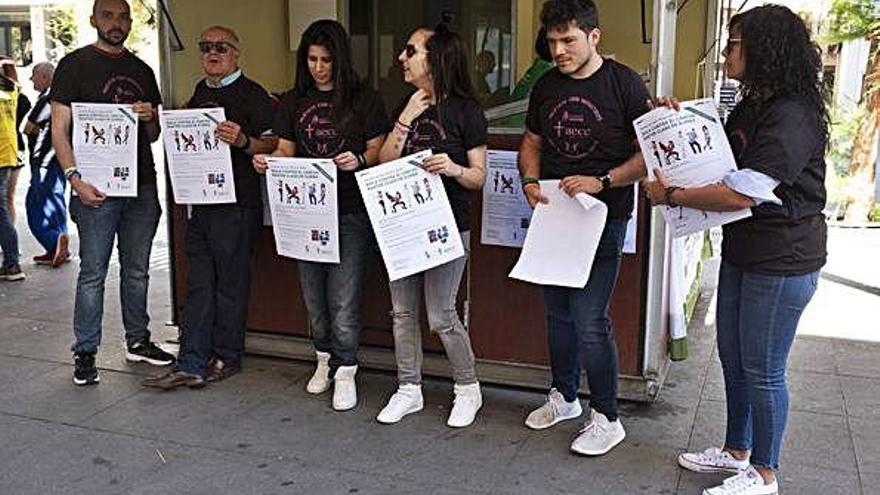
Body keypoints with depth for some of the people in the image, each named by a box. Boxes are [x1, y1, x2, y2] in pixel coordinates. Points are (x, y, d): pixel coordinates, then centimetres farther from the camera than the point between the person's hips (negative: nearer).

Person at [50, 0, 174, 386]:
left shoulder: (142, 71, 15)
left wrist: (150, 117, -3)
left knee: (137, 270, 13)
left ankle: (138, 340, 25)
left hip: (142, 186, 5)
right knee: (93, 273, -1)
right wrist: (75, 178, -16)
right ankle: (85, 353, 9)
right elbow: (59, 129, -4)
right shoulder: (75, 65, 1)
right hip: (97, 187, -5)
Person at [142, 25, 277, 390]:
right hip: (199, 201, 7)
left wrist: (242, 141, -26)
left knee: (231, 283, 3)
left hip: (237, 204, -7)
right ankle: (191, 364, 8)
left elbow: (273, 142, -9)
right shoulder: (200, 93, 18)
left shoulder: (252, 94, -3)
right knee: (198, 285, 6)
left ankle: (226, 358, 16)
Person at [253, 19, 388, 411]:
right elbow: (285, 151, 14)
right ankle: (325, 359, 31)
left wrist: (359, 160, -21)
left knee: (343, 298, -6)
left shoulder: (364, 100, 0)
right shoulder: (294, 102, 12)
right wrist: (267, 160, -8)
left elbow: (378, 151, 0)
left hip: (350, 211, -4)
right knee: (313, 295, 12)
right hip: (306, 209, 4)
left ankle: (345, 371, 10)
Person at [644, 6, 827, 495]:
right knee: (733, 359, 19)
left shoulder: (792, 117, -22)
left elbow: (742, 194, -27)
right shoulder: (750, 107, 9)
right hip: (743, 252, 10)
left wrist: (671, 195, -16)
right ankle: (737, 450, 37)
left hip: (783, 262, -10)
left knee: (762, 371, 3)